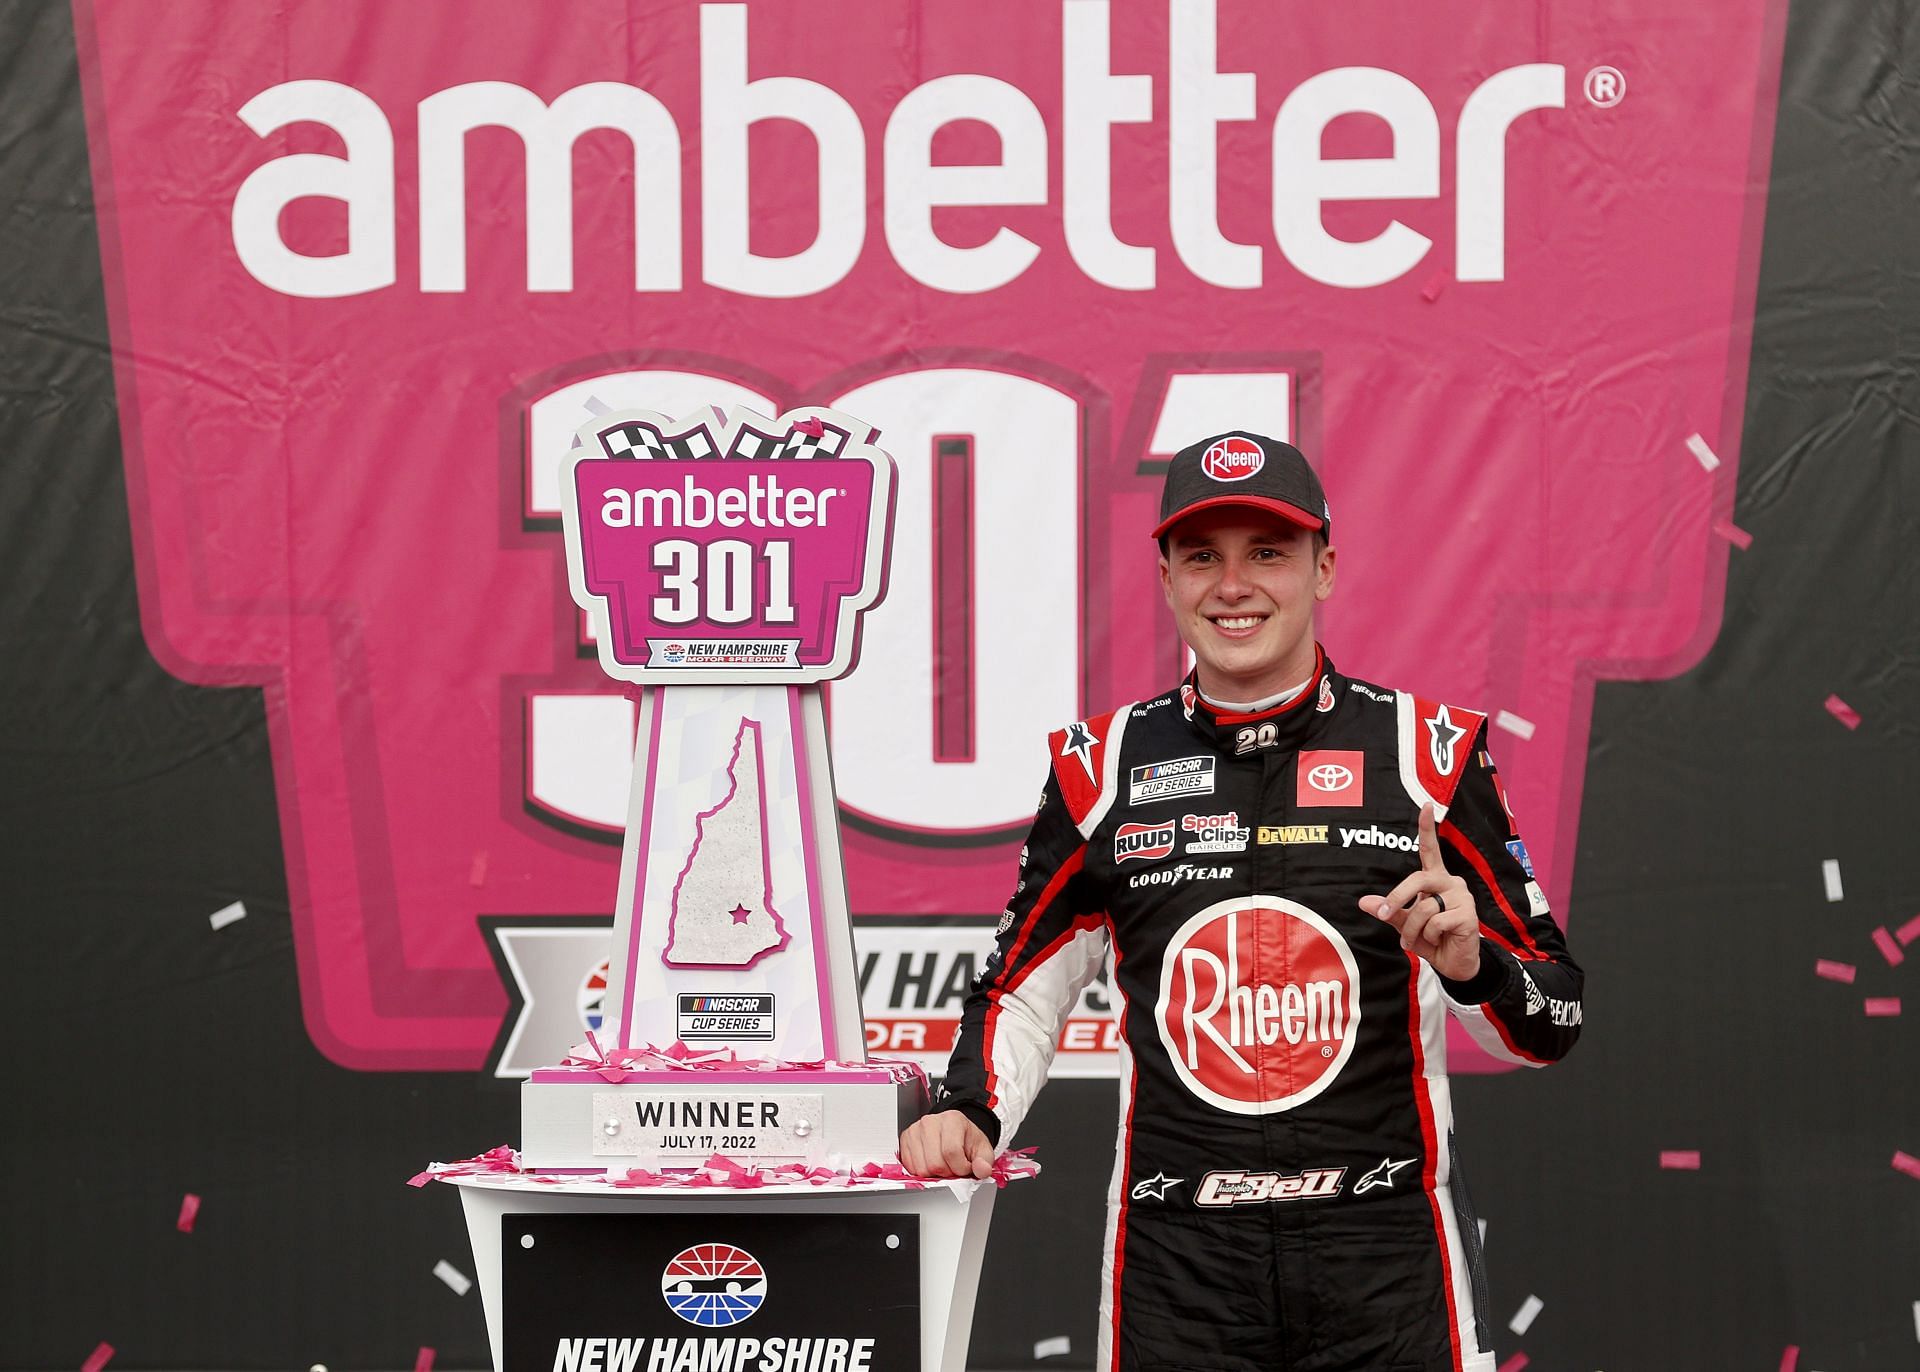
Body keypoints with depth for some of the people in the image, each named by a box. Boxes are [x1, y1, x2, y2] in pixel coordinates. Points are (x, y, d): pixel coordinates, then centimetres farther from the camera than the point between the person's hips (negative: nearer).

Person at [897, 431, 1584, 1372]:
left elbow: (1552, 1022, 4)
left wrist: (1474, 966, -16)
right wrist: (968, 1113, -2)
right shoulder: (1103, 766, 6)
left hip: (1383, 1252, -1)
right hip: (1175, 1258, 1)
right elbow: (1022, 989, 16)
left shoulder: (1429, 753, 2)